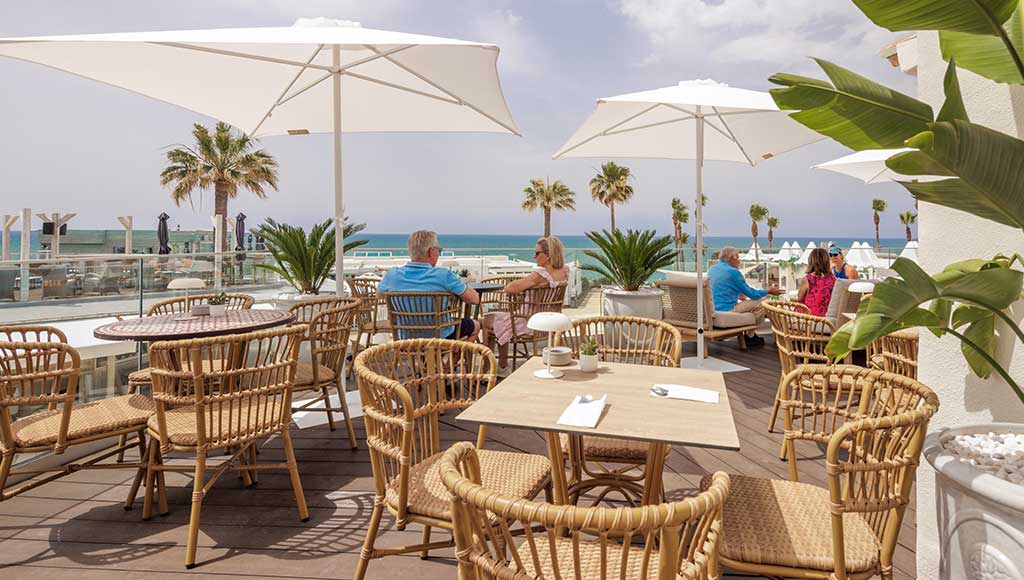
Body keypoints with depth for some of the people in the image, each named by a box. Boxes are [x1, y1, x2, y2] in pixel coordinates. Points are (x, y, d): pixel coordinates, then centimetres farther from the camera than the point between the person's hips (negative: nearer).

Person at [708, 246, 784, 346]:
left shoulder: (711, 269, 12)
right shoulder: (733, 272, -13)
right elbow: (751, 293, -5)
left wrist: (737, 294, 33)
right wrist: (768, 291, 9)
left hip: (711, 310, 9)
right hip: (725, 311, -9)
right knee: (760, 302, 0)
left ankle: (749, 334, 29)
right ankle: (750, 337, 9)